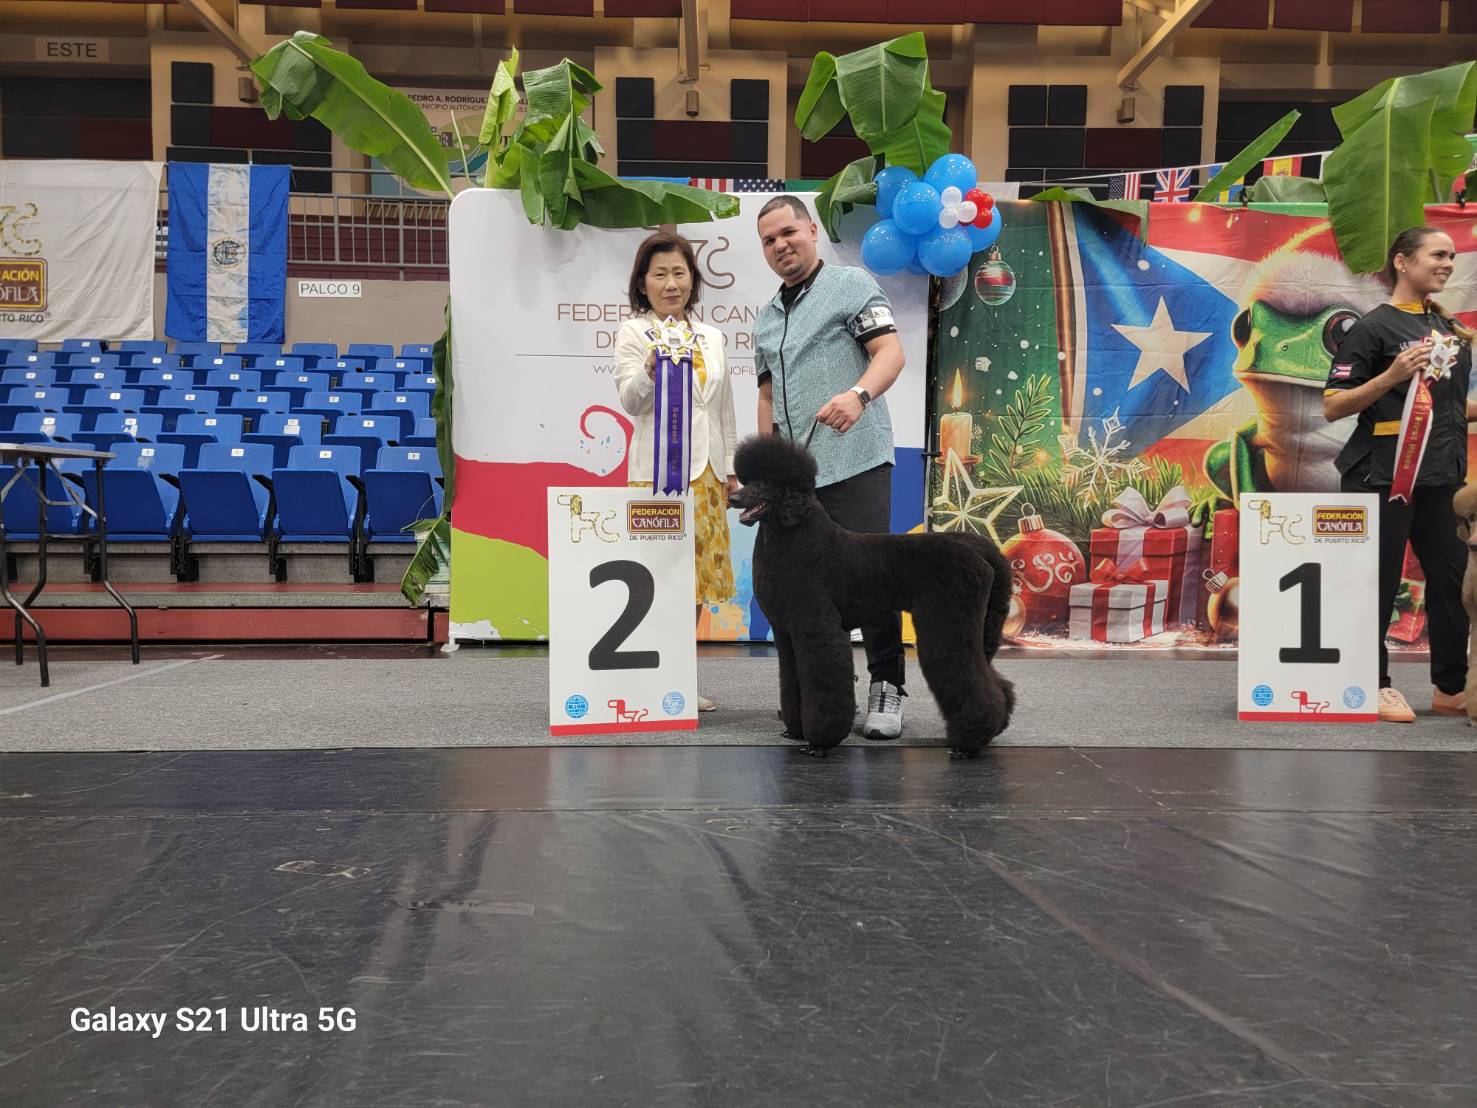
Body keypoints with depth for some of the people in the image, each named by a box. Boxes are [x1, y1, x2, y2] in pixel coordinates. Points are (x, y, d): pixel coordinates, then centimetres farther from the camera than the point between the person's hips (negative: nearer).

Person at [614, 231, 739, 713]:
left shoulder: (712, 337, 16)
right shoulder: (633, 333, 1)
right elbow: (630, 402, -13)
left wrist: (731, 470, 16)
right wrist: (651, 369, -32)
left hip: (706, 472, 6)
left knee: (700, 575, 7)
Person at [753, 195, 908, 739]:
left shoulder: (852, 284, 2)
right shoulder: (766, 318, 22)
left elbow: (890, 352, -10)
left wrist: (859, 395, -30)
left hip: (854, 460, -6)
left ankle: (886, 690, -3)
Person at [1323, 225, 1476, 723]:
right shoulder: (1373, 328, -7)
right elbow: (1333, 408, -13)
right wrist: (1392, 375, -23)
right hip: (1383, 476, -7)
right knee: (1379, 583, 1)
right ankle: (1376, 686, 13)